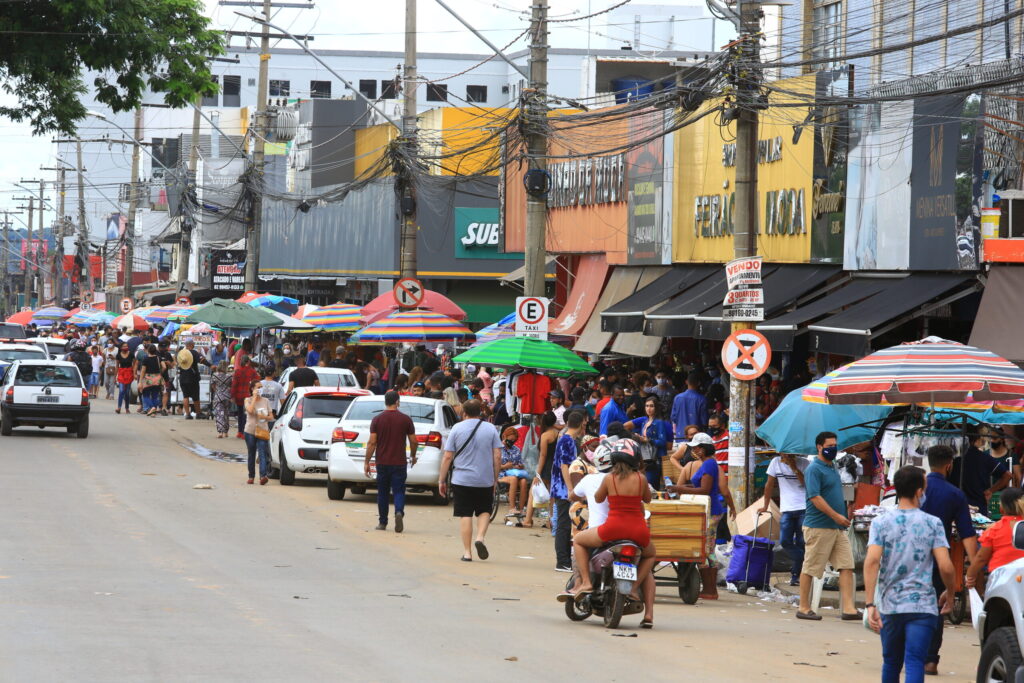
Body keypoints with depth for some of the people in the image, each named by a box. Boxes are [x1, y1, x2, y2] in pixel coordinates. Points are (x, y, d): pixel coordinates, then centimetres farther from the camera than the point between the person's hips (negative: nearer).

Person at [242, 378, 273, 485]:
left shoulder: (265, 401, 9)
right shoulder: (248, 400, 2)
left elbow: (271, 416, 11)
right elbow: (250, 410, -19)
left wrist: (265, 417, -12)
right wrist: (255, 397, -11)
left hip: (262, 431, 0)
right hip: (250, 431, 0)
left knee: (263, 454, -14)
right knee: (251, 455, 9)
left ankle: (263, 476, -27)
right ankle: (251, 476, 20)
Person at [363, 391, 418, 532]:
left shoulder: (377, 420, -2)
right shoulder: (406, 419, -2)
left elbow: (372, 442, -6)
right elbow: (413, 441, 2)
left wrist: (366, 462, 0)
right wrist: (413, 456, 20)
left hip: (382, 462, 1)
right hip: (399, 462, -1)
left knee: (383, 493, 12)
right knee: (399, 491, 1)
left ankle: (382, 522, 17)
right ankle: (399, 512, -25)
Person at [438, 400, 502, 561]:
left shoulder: (457, 428, -2)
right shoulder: (490, 429, 1)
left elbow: (447, 457, -3)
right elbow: (497, 457, 0)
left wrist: (441, 481, 4)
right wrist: (495, 478, 11)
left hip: (462, 480, -1)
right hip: (485, 480, 1)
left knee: (465, 515, 3)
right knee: (484, 511, 17)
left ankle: (467, 552, 2)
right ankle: (480, 537, -7)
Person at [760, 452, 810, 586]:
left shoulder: (804, 463, -1)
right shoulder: (776, 462, 7)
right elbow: (769, 485, 15)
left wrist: (795, 469, -15)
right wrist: (765, 506, 18)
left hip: (803, 509, -3)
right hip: (786, 510, 3)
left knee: (801, 542, -3)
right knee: (784, 541, -10)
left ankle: (796, 575, 6)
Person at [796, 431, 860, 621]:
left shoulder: (832, 468, 18)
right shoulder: (814, 469, -10)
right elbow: (815, 497, -20)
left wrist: (843, 517, 20)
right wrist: (836, 516, -22)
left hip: (838, 527, 9)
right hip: (818, 526, -9)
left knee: (847, 566, -1)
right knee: (810, 568, 0)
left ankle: (849, 609, -5)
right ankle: (804, 608, 7)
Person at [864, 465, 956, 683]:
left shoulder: (881, 523, 1)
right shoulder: (933, 524, -1)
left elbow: (872, 561, -12)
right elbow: (945, 567, -8)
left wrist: (870, 604, -14)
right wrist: (949, 594, 12)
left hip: (889, 606, 2)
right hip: (922, 606, -2)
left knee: (891, 663, 19)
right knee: (915, 663, -8)